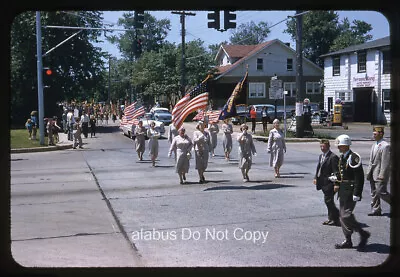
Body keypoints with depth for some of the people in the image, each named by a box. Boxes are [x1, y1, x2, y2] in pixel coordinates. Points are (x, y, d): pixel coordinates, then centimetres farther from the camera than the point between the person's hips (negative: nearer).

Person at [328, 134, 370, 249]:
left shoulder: (354, 158, -17)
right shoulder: (342, 157, 11)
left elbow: (359, 178, -20)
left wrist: (356, 194, -22)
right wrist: (336, 183, 9)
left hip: (351, 191, -9)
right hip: (343, 189, 9)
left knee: (346, 215, -11)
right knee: (342, 215, 11)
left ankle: (363, 234, 7)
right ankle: (348, 241, 20)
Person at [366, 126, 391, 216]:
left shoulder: (385, 146, -15)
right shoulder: (374, 145, 13)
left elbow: (386, 162, -18)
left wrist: (382, 175, -21)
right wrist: (369, 172, 14)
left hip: (380, 175, -9)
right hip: (373, 174, 9)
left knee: (381, 193, -7)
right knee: (374, 193, 11)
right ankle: (376, 210, 18)